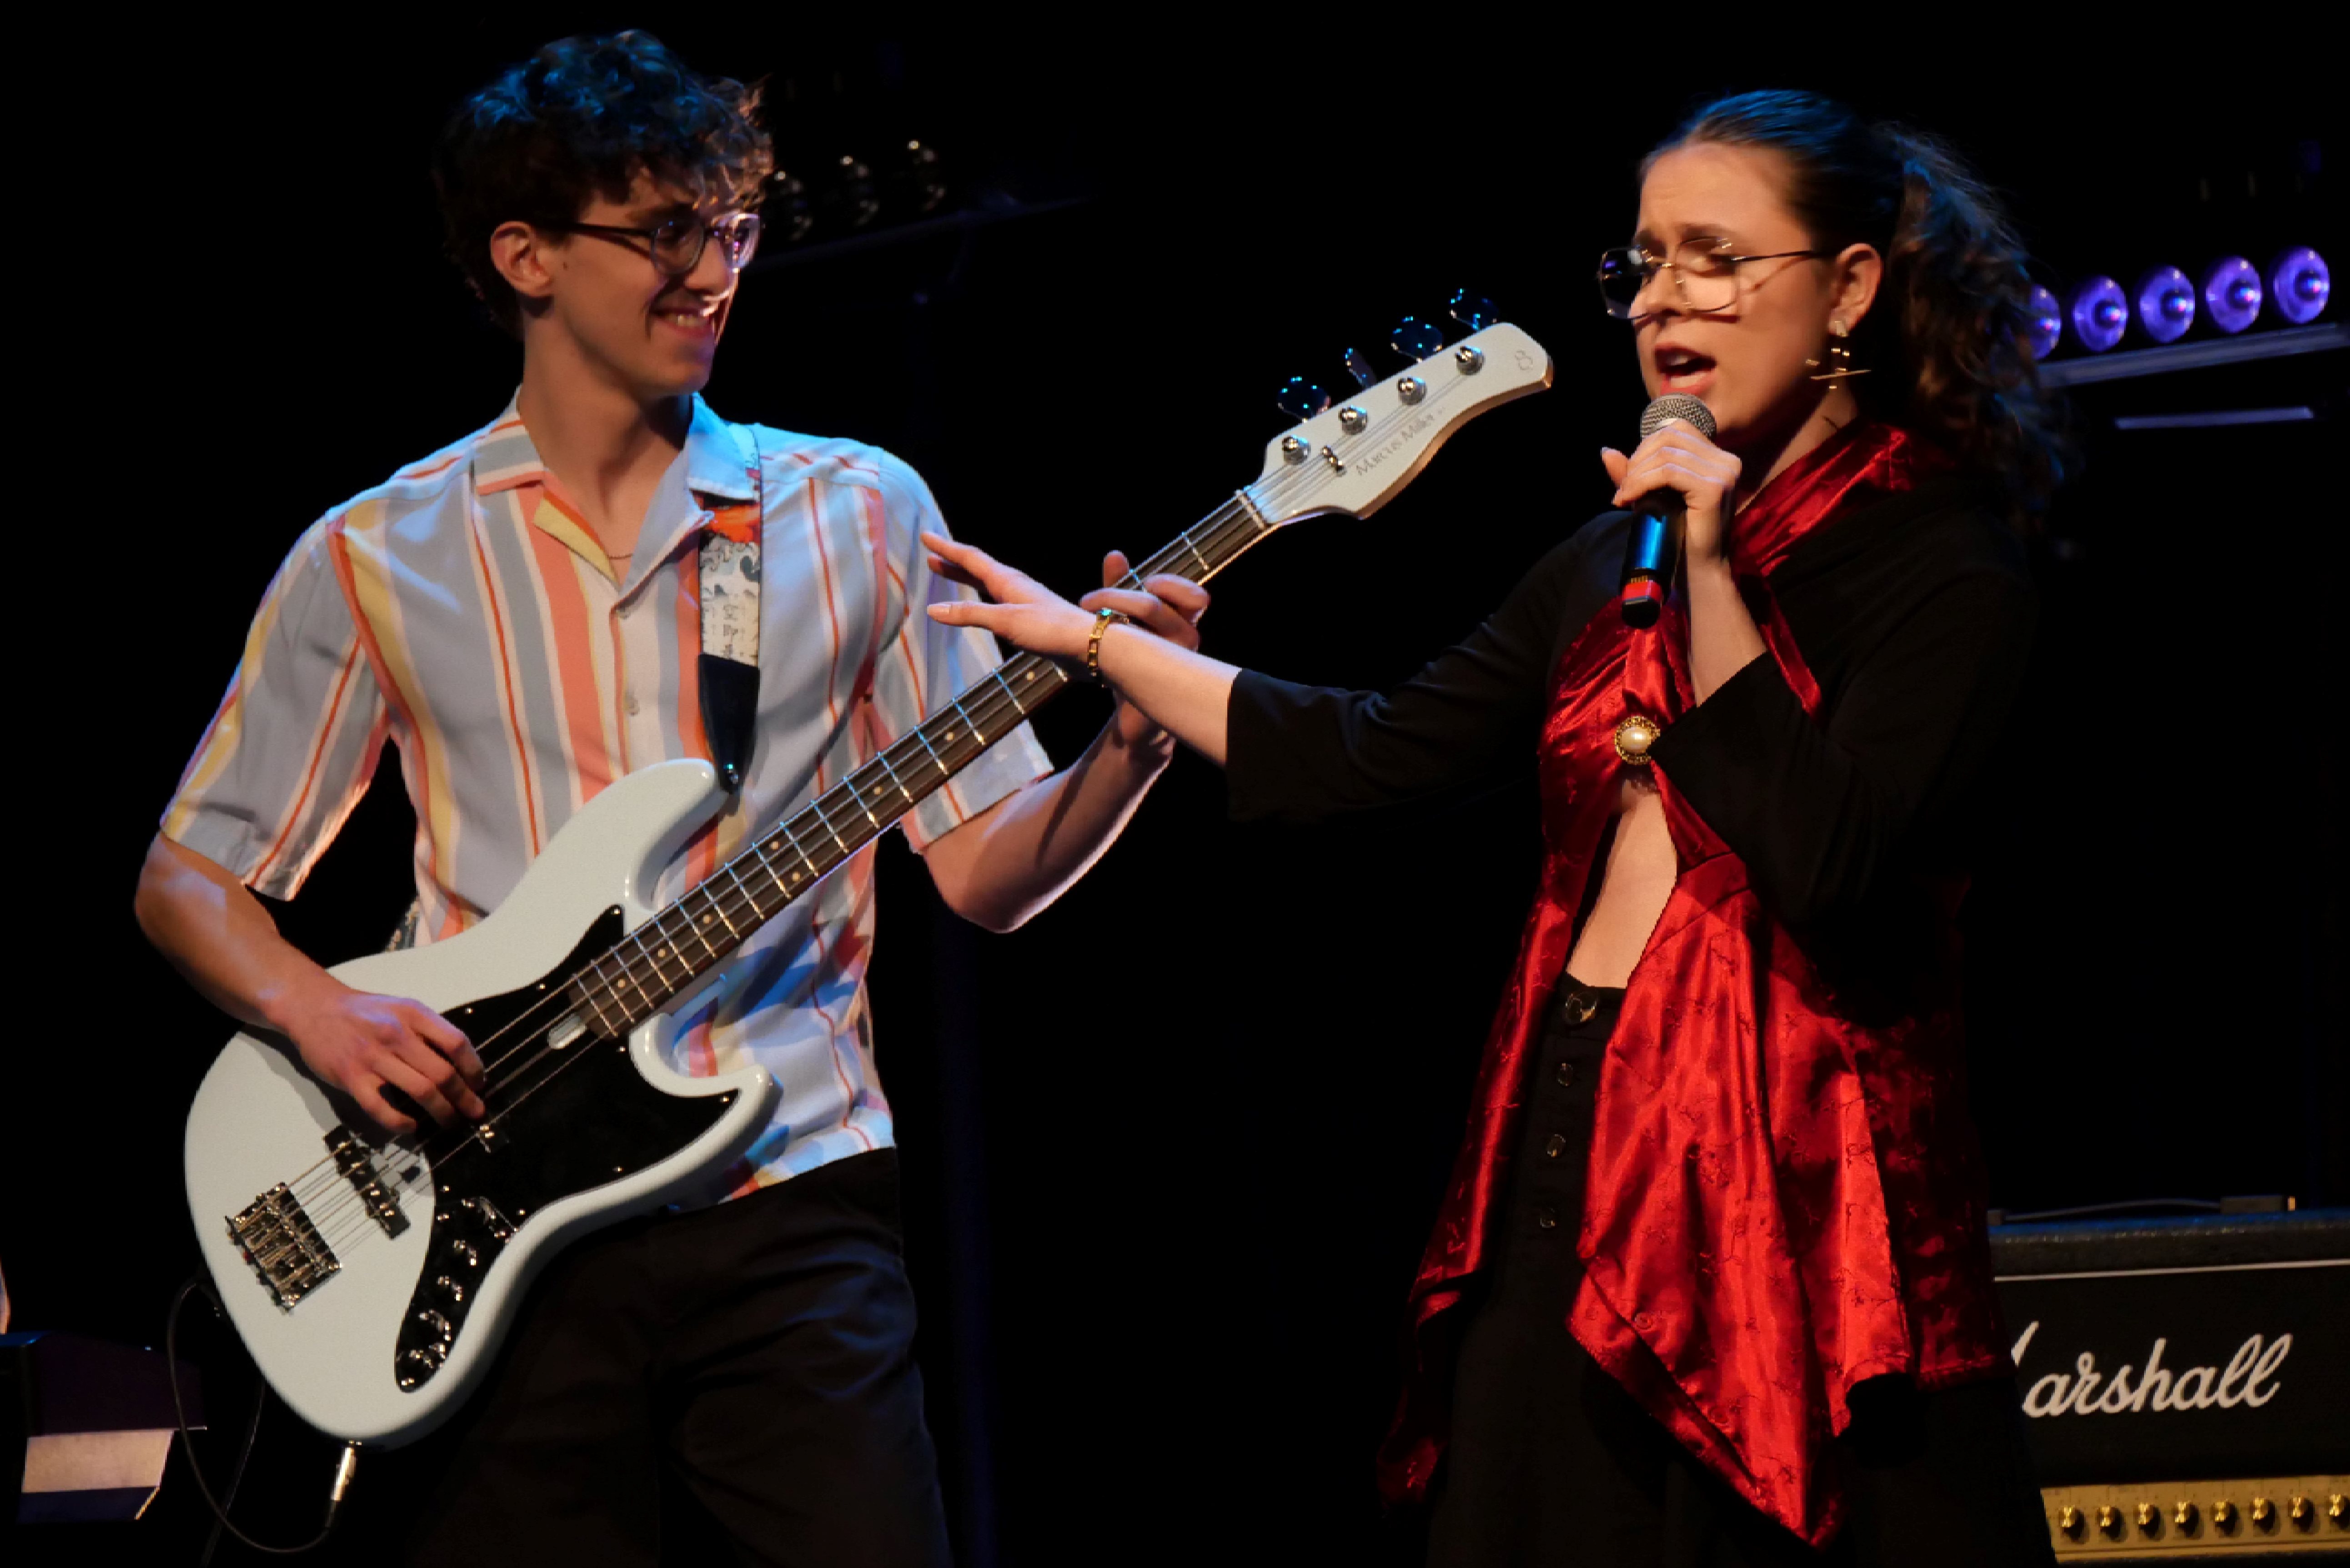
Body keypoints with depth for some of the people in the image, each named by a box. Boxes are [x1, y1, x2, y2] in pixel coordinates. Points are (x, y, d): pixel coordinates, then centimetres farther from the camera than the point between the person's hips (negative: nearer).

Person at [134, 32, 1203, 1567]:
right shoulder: (377, 561, 5)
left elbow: (987, 864, 7)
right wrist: (319, 1011, -9)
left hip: (792, 1198, 0)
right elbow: (188, 875, 10)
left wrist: (1132, 741, -12)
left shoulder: (857, 515, 7)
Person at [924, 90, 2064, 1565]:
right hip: (1572, 1162, 7)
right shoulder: (1615, 561, 15)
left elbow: (1827, 869, -20)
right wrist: (1090, 638, 22)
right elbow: (1375, 753, 19)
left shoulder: (1940, 569, -7)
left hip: (1790, 1183, -7)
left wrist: (1711, 575, -18)